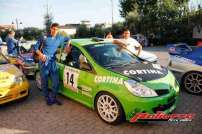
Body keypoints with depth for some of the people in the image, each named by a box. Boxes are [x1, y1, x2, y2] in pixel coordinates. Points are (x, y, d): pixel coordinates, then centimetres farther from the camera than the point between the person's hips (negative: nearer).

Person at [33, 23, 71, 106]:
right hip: (44, 62, -2)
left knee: (56, 82, 0)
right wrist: (40, 54, -10)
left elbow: (68, 39, 27)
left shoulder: (60, 38, 9)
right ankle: (47, 98, 24)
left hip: (53, 62, 2)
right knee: (44, 82, 5)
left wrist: (67, 46, 8)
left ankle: (53, 98, 21)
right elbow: (35, 47, 6)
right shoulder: (44, 37, 1)